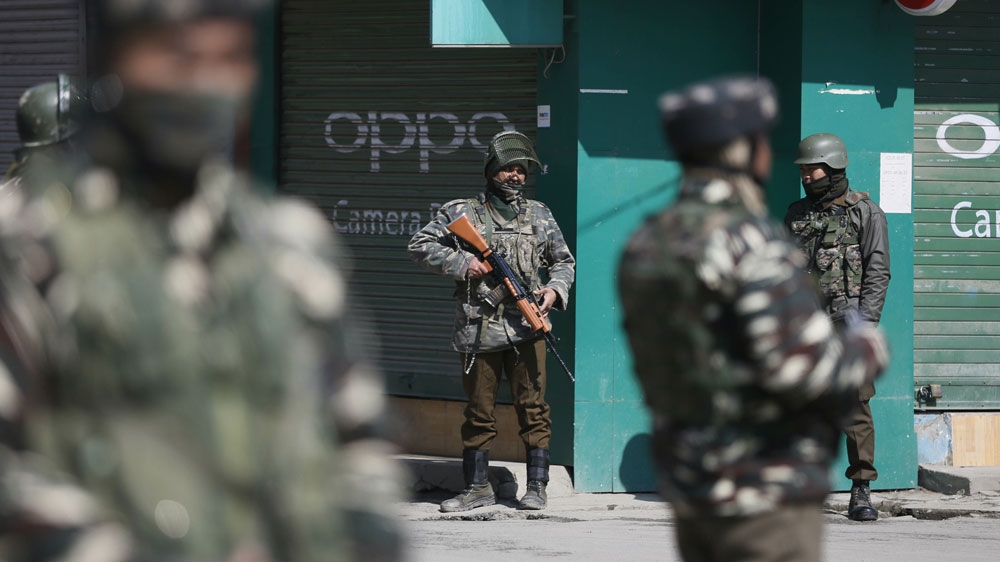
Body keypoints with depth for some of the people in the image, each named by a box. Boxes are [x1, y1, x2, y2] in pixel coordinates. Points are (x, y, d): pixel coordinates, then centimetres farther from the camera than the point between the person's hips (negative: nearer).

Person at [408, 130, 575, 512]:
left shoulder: (539, 216, 11)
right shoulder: (461, 213, 4)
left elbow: (564, 261, 19)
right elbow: (419, 246, 3)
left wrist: (555, 289, -2)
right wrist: (461, 262, -9)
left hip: (526, 328, 1)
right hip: (477, 332, -1)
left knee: (533, 409, -2)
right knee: (479, 413, 7)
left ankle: (537, 487, 4)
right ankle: (478, 488, 16)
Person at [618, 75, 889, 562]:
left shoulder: (645, 245, 7)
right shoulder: (750, 242, -18)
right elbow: (801, 365, -24)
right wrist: (868, 349, -4)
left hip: (688, 485, 8)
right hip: (765, 490, -8)